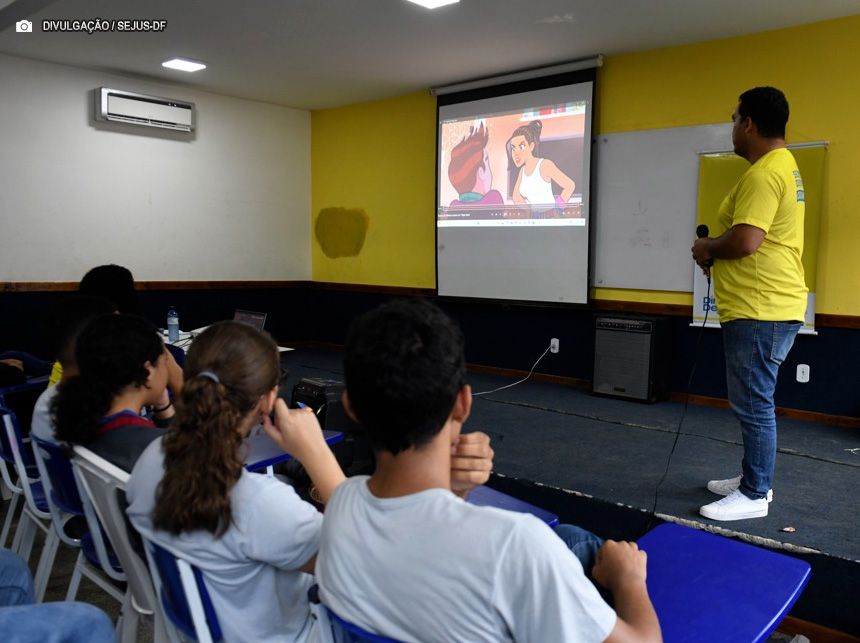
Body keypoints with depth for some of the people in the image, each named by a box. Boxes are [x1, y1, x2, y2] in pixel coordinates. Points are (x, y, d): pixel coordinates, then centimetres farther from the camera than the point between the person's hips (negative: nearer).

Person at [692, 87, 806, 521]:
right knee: (753, 402, 19)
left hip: (760, 311, -11)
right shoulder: (783, 166, 18)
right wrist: (718, 253, 9)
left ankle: (754, 495, 9)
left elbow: (745, 241, -26)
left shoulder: (763, 173, -17)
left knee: (753, 405, -2)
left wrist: (707, 247, -7)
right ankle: (753, 477, 31)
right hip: (766, 306, 11)